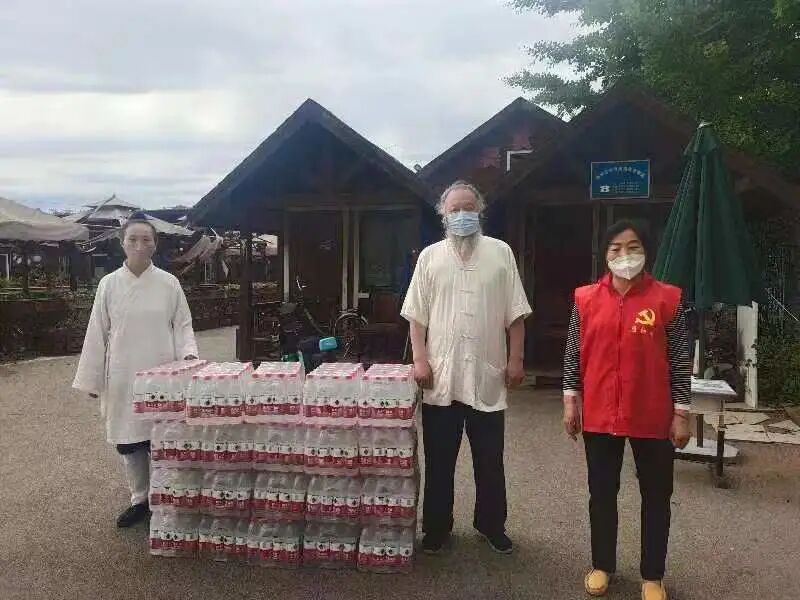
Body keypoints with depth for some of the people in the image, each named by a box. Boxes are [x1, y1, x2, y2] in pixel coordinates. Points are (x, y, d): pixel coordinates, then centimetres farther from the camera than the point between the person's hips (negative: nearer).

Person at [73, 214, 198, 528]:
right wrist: (92, 379, 6)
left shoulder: (169, 283, -1)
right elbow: (97, 334, 5)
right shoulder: (109, 284, 2)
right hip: (123, 378, 2)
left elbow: (182, 325, 4)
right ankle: (140, 499, 28)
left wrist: (188, 354, -13)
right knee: (129, 441, 11)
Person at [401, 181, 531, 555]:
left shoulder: (500, 253, 3)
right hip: (441, 377, 0)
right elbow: (416, 315, 2)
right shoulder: (430, 256, 4)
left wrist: (516, 359, -2)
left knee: (490, 461, 13)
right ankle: (436, 527, 27)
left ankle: (491, 525, 31)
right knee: (438, 460, 11)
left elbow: (515, 314, 3)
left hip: (486, 376, 0)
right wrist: (420, 360, -6)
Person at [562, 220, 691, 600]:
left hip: (652, 416, -1)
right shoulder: (585, 299, 0)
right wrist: (570, 400, 2)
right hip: (599, 414, 2)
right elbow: (574, 354, 5)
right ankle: (602, 565, 33)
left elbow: (679, 361, -3)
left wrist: (681, 413, -4)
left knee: (656, 496, 12)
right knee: (601, 493, 14)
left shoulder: (667, 299, -6)